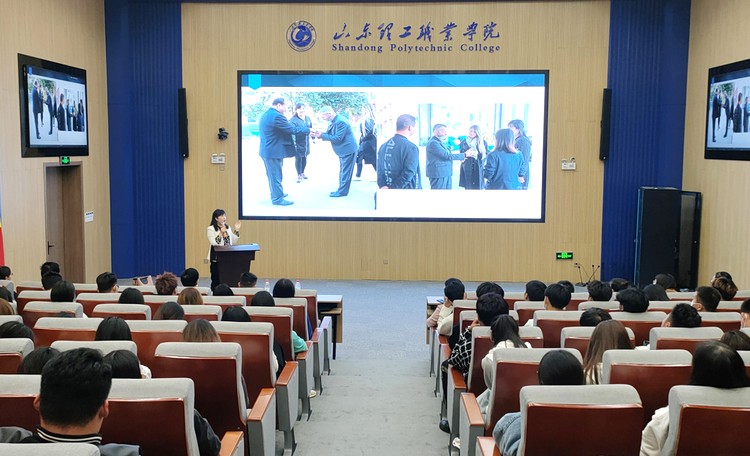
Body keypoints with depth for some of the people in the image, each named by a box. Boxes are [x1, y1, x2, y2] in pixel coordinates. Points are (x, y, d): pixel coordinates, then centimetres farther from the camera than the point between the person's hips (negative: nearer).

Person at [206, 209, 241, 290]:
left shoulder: (227, 228, 13)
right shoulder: (210, 229, -5)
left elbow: (233, 242, 13)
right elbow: (213, 243, -16)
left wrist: (236, 231, 4)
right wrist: (221, 233, -21)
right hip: (216, 259, -5)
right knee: (216, 281, -1)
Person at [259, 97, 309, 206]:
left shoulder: (265, 115, 12)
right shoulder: (276, 116, -20)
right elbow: (292, 130, -18)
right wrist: (308, 130, -8)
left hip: (267, 151, 10)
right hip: (274, 151, -10)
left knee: (273, 174, 21)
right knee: (276, 175, -1)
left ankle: (276, 193, 34)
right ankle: (277, 199, 6)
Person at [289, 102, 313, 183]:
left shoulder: (308, 118, 4)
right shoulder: (293, 120, -15)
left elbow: (311, 128, 15)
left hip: (306, 143, 5)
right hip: (298, 143, -5)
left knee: (304, 158, 15)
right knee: (298, 158, 1)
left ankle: (302, 173, 32)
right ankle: (299, 175, 15)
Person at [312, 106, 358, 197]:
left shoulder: (340, 122, -23)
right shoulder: (333, 122, 8)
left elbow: (337, 138, -25)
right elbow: (329, 134, 8)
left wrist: (322, 135, -23)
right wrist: (319, 134, -13)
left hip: (348, 150, -10)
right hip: (344, 150, 10)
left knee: (345, 171, -4)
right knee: (343, 171, 15)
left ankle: (342, 191, 2)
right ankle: (341, 189, 22)